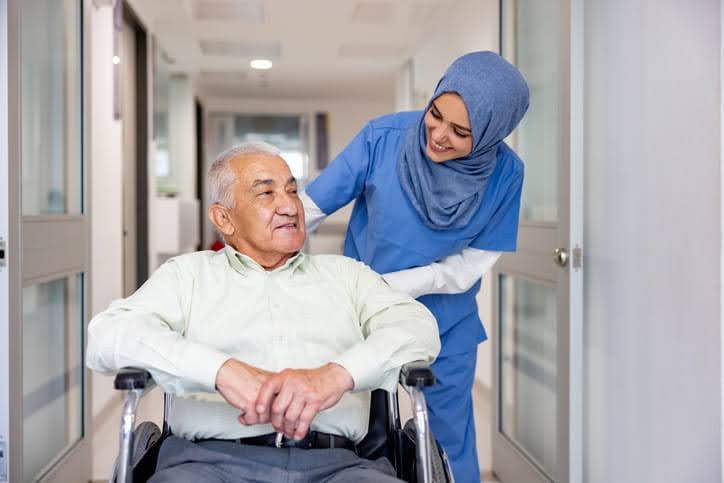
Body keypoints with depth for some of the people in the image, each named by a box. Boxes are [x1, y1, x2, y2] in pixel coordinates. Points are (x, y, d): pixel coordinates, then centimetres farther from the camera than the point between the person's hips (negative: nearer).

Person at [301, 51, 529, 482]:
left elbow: (469, 266, -12)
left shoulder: (504, 173, -17)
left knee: (451, 440, 14)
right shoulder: (384, 137, -20)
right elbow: (308, 208, -16)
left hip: (447, 326, 1)